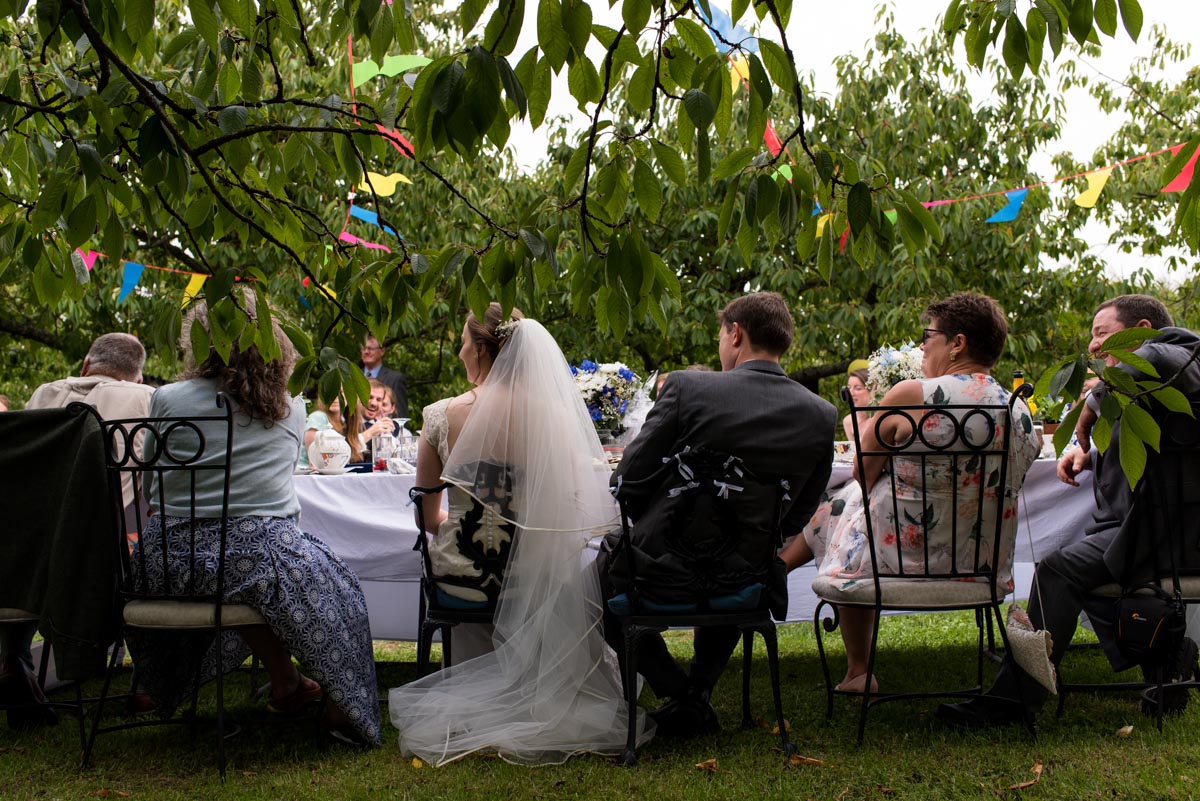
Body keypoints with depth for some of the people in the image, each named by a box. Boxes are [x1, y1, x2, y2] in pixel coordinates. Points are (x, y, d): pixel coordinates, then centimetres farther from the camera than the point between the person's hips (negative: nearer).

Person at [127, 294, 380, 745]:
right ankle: (343, 708, 28)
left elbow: (148, 488, 12)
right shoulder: (290, 410, 5)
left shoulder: (167, 399, 2)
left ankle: (285, 684, 43)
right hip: (260, 555, -2)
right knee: (336, 585, 26)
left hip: (168, 564, 2)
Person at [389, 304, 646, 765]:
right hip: (531, 569, -1)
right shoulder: (552, 413, -9)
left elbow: (428, 517, 2)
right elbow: (572, 502, -2)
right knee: (578, 567, 33)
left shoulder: (441, 416, -9)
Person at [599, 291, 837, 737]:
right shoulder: (821, 416, -4)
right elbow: (797, 516, 5)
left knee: (604, 571, 30)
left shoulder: (687, 387, -13)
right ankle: (700, 690, 30)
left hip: (662, 570, -3)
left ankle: (677, 692, 16)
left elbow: (627, 479, -8)